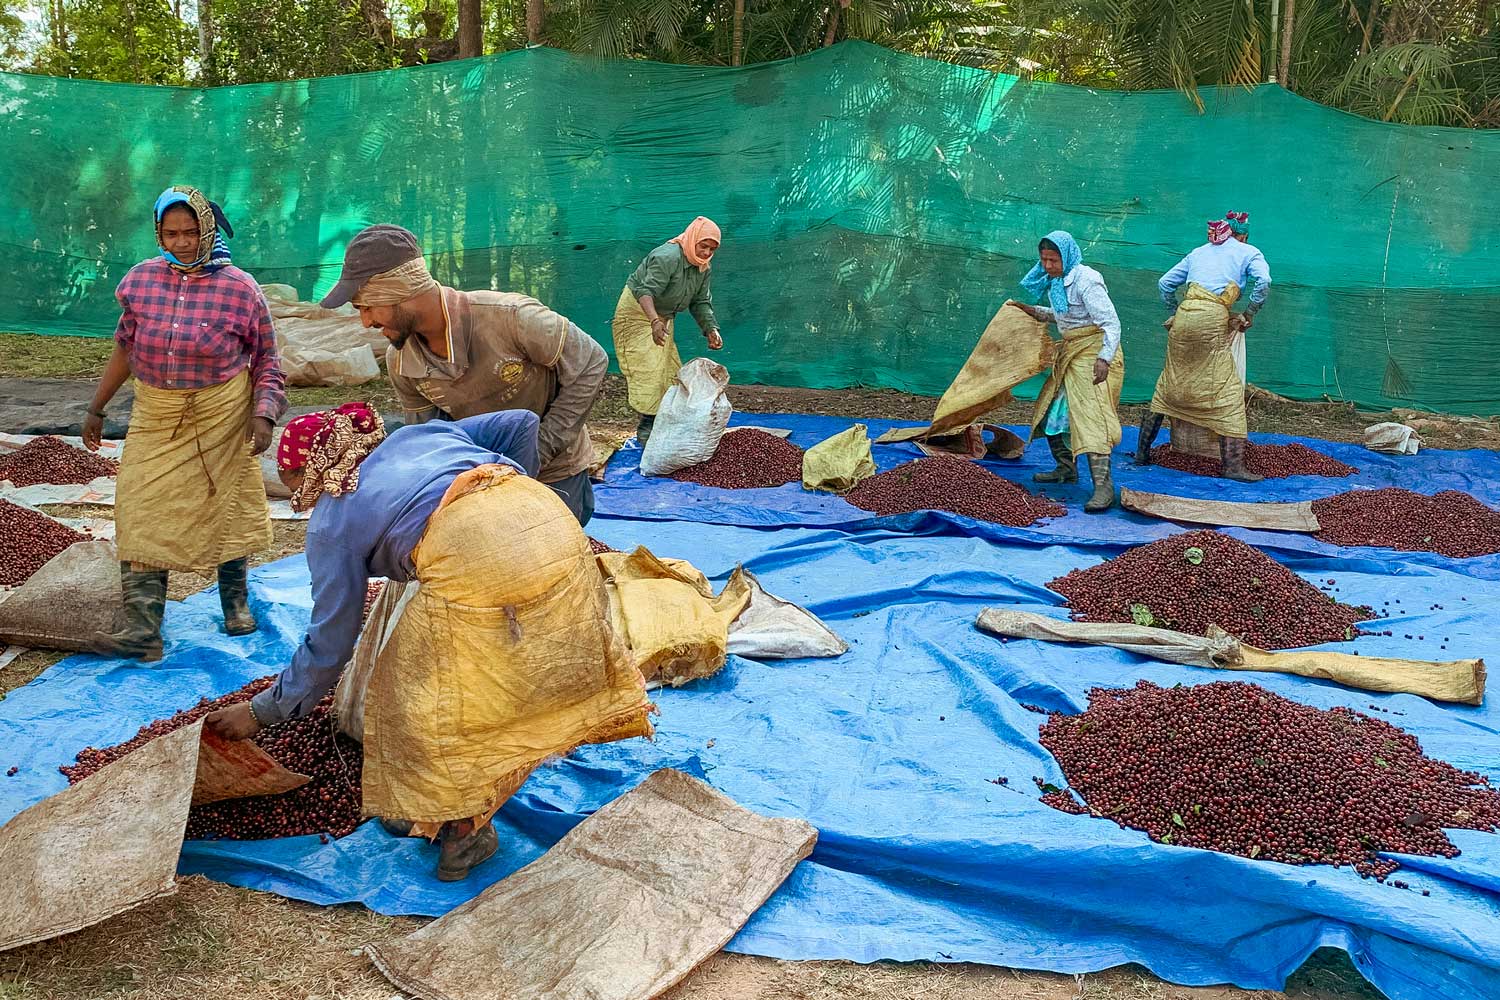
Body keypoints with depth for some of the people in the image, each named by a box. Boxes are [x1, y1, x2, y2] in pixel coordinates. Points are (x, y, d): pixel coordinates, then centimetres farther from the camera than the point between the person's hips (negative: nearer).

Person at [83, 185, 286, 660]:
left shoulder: (240, 289, -10)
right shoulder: (143, 279, -2)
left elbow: (266, 361, -4)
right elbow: (124, 348, 9)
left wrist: (264, 415, -18)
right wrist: (97, 408, 12)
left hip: (222, 414, -2)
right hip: (156, 416, 2)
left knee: (228, 506, 9)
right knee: (142, 513, -6)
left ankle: (236, 602, 31)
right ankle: (142, 629, -6)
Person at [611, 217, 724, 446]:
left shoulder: (704, 269, -1)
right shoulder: (667, 257, -29)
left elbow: (701, 303, 5)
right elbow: (646, 291, -39)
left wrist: (711, 329, -12)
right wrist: (654, 321, -56)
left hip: (663, 319, 9)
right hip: (637, 313, -9)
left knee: (669, 371, 9)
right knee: (648, 370, -16)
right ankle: (646, 428, -13)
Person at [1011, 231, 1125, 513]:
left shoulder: (1085, 280, -19)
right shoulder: (1056, 281, 8)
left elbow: (1111, 322, -22)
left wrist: (1104, 358, -31)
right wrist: (1035, 312, 14)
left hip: (1094, 353, -10)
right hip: (1070, 352, 10)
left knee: (1091, 417, -19)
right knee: (1051, 411, 14)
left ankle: (1103, 487, -23)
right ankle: (1066, 469, 29)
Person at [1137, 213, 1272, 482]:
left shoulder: (1198, 252, 26)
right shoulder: (1248, 252, 13)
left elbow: (1165, 283, 24)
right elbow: (1263, 282, -5)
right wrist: (1248, 315, 4)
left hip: (1184, 317, 5)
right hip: (1214, 320, -5)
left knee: (1169, 386, 14)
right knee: (1228, 391, -3)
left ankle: (1142, 452, 18)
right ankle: (1231, 464, -8)